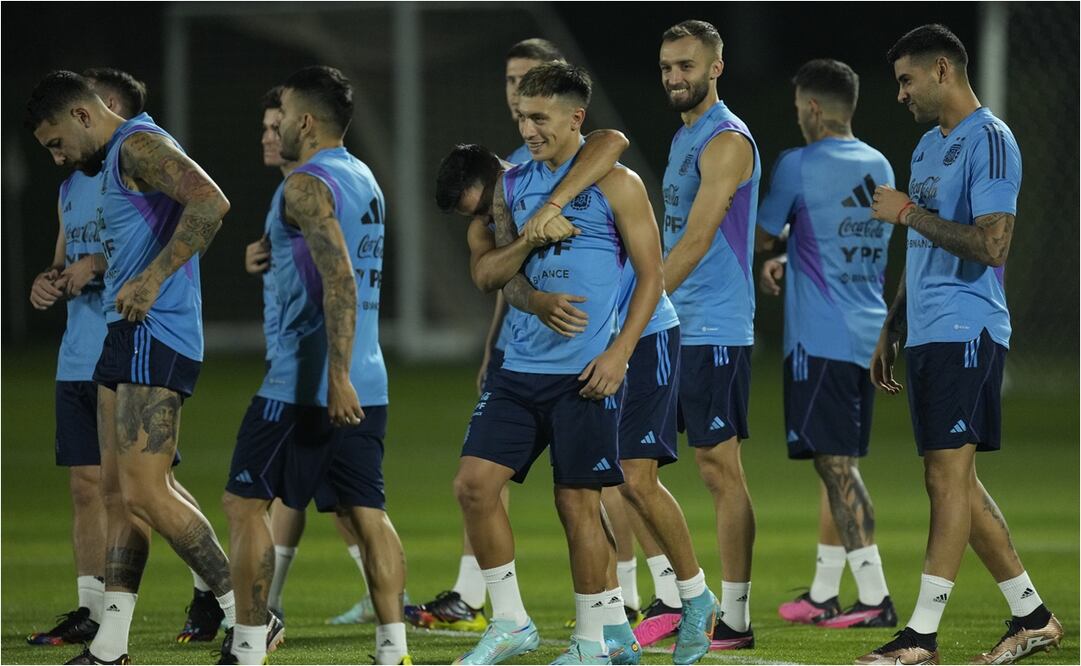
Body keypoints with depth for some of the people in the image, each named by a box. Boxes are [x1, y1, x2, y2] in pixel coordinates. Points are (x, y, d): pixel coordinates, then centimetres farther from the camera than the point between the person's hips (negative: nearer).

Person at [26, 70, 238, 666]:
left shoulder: (138, 145, -12)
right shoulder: (117, 159, 21)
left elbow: (211, 204, -26)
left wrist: (152, 279, -26)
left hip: (154, 337, -11)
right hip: (127, 338, 11)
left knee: (145, 494, -14)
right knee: (117, 494, 9)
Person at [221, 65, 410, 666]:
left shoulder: (308, 186, -12)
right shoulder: (364, 179, 16)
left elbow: (340, 280, -24)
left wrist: (337, 377, -28)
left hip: (304, 383, -8)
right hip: (366, 385, 9)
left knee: (244, 503, -1)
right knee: (367, 513, 7)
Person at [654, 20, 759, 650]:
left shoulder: (726, 141, -13)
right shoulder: (685, 138, 17)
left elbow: (696, 241, -20)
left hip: (715, 331, -10)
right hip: (673, 330, 10)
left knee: (721, 469, -6)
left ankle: (735, 618, -2)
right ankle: (674, 596, 15)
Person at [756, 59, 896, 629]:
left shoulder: (798, 166, -10)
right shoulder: (879, 167, 13)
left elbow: (761, 235, 0)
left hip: (819, 339, -8)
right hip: (868, 336, 8)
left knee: (837, 465, -9)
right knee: (840, 466, 13)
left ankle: (874, 597, -15)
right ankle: (823, 594, 19)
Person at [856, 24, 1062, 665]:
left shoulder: (990, 142, -11)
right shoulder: (928, 145, 19)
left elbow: (991, 245, -21)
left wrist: (908, 213, -15)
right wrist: (891, 333, 23)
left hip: (965, 333, -10)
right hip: (926, 336, 10)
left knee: (948, 477, -10)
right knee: (956, 482, 10)